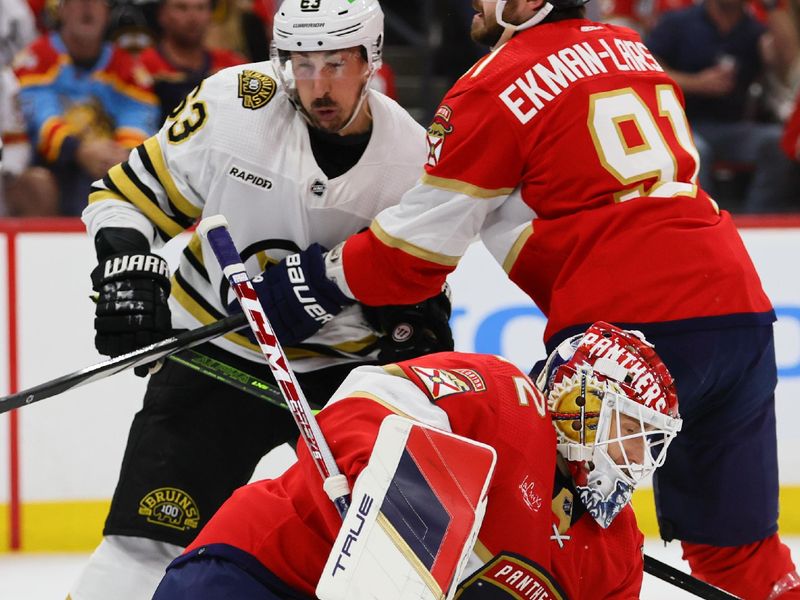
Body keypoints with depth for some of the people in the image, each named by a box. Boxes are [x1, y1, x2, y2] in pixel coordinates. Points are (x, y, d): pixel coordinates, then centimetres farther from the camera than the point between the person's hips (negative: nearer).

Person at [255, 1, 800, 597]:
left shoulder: (496, 84, -2)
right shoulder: (630, 49, 19)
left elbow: (420, 248, 1)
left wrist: (316, 275, 14)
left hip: (628, 326, -7)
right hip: (743, 310, 7)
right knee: (737, 546, 15)